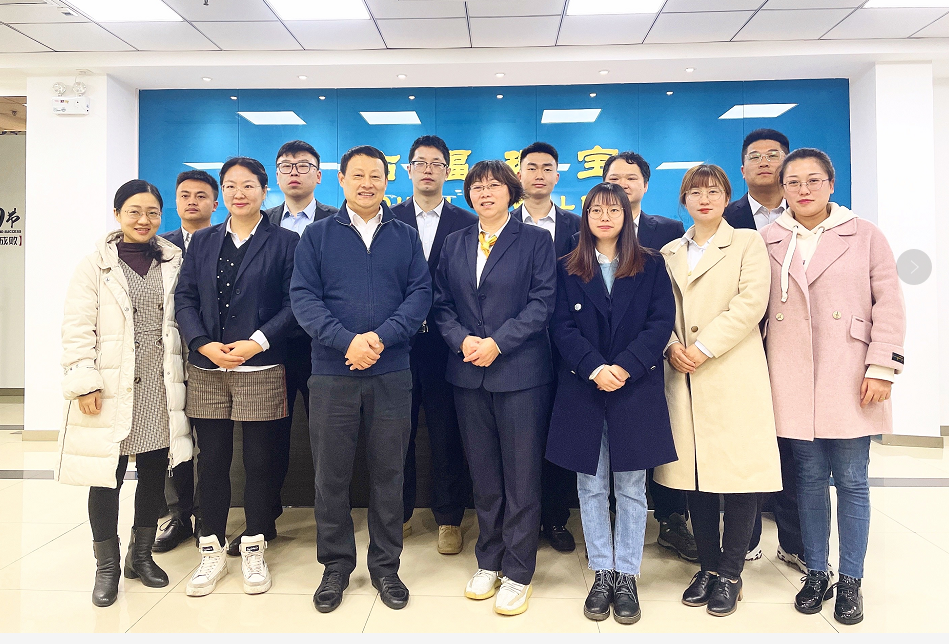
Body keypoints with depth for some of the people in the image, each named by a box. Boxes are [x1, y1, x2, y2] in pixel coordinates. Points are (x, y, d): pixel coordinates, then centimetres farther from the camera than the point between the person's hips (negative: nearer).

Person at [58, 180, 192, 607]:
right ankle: (106, 566, 21)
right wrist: (85, 383, -11)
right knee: (107, 478, 4)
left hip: (160, 389, 3)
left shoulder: (173, 263, 9)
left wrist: (181, 375, 7)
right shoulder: (95, 266, 0)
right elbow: (77, 329, -4)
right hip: (111, 390, -3)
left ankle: (141, 555, 29)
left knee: (155, 472, 11)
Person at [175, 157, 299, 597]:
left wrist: (257, 342, -15)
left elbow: (294, 303, -5)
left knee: (259, 461, 5)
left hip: (260, 370, -3)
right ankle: (212, 552, 22)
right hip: (206, 370, 3)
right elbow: (184, 298, 7)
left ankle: (254, 550, 21)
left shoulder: (285, 242, 2)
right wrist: (204, 344, -9)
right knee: (212, 461, 8)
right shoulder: (202, 242, 13)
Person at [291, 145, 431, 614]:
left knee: (388, 473, 8)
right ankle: (336, 565, 25)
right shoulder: (317, 235, 7)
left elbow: (420, 294, 0)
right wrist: (347, 341, -17)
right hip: (331, 374, 0)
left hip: (391, 373, 1)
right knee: (331, 474, 7)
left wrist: (381, 337, -15)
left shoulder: (405, 237, 10)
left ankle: (385, 566, 24)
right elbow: (303, 296, -3)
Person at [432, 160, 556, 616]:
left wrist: (497, 343, -15)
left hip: (521, 373, -3)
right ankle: (488, 563, 27)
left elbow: (542, 301, -7)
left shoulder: (535, 240, 2)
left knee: (521, 478, 2)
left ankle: (518, 574, 16)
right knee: (483, 476, 12)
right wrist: (462, 340, -9)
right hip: (469, 374, 4)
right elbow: (441, 303, 9)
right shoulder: (454, 244, 14)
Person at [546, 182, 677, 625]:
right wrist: (594, 368, -15)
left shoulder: (651, 266, 7)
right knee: (591, 487, 7)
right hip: (582, 390, 1)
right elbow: (562, 327, -1)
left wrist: (625, 366, -15)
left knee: (631, 488, 6)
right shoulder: (568, 270, 8)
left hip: (636, 389, 0)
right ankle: (602, 574, 20)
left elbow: (662, 322, -3)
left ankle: (626, 576, 18)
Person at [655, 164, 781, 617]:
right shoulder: (670, 252, 17)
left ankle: (729, 573, 13)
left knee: (739, 474, -1)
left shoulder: (747, 243, 6)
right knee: (694, 476, 6)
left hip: (734, 375, -3)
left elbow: (750, 303, -7)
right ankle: (707, 566, 20)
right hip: (684, 377, 3)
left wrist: (703, 348, -13)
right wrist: (671, 345, -8)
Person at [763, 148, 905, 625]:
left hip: (850, 381, -1)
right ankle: (815, 574, 23)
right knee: (810, 477, 9)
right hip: (793, 383, 1)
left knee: (851, 481, 4)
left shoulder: (864, 235, 4)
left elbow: (889, 304, 1)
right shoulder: (767, 241, 7)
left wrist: (882, 368, -7)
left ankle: (850, 582, 19)